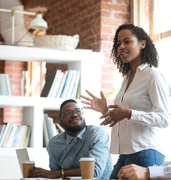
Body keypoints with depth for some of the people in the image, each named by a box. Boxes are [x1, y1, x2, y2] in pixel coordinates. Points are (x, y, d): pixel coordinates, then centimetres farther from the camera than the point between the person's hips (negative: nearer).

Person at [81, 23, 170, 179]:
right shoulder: (127, 77, 18)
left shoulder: (153, 76, -7)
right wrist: (106, 110, 9)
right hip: (125, 154, 8)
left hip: (145, 154, -8)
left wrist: (128, 113, -24)